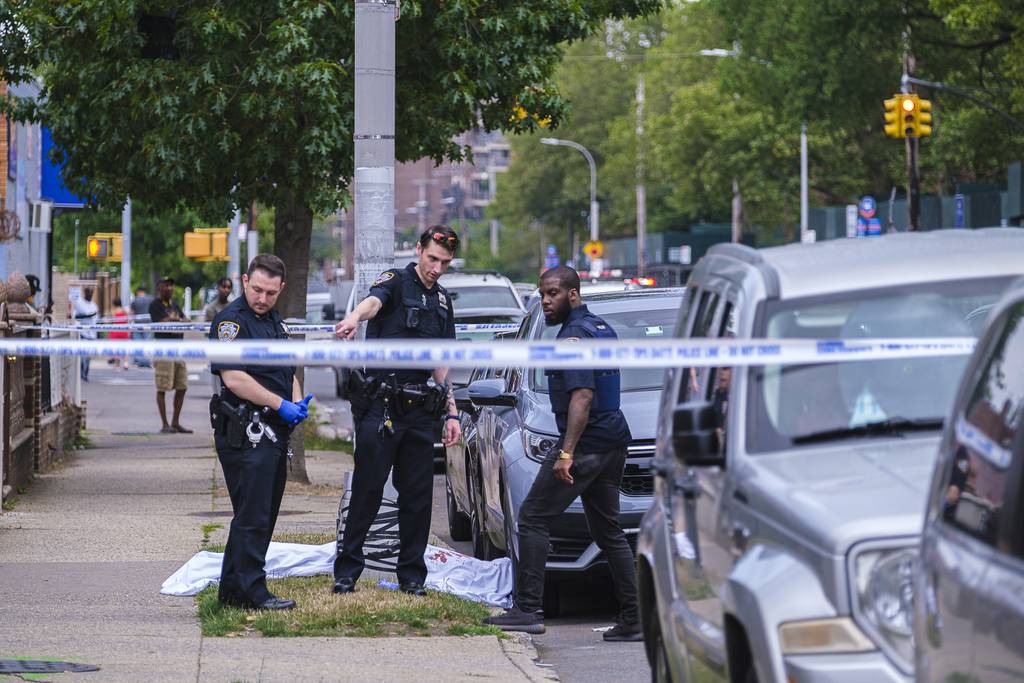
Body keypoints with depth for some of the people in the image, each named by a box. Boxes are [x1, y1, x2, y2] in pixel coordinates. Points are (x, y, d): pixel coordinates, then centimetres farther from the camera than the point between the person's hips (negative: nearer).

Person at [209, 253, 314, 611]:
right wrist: (282, 405, -17)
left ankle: (232, 590, 17)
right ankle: (252, 591, -8)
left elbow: (288, 373, 26)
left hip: (274, 432, 9)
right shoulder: (231, 320, -10)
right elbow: (233, 378, -20)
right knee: (253, 515, -9)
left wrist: (298, 402, 4)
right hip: (246, 431, -9)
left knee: (263, 515, 11)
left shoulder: (275, 322, 18)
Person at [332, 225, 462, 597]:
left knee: (418, 495, 6)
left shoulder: (443, 301, 16)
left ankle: (412, 574, 14)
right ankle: (346, 572, 0)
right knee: (368, 490, -5)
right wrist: (354, 317, -52)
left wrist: (451, 412, 13)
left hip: (419, 411, 6)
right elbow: (373, 301, -28)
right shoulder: (396, 281, -3)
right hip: (380, 407, -6)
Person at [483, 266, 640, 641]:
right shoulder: (602, 328, 18)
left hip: (585, 442, -10)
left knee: (533, 519, -6)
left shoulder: (574, 336, -13)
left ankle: (527, 609, -11)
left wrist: (566, 453, -28)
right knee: (608, 531, 13)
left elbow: (582, 397, -23)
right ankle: (632, 619, 9)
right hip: (613, 442, 10)